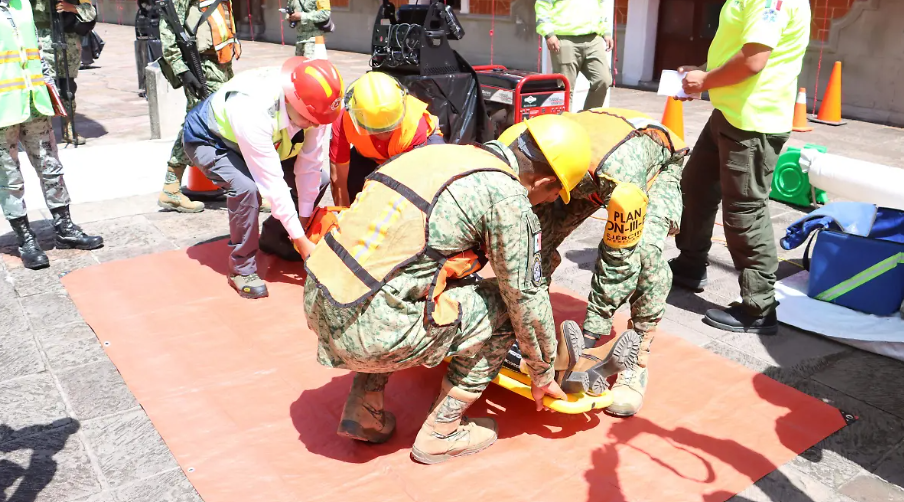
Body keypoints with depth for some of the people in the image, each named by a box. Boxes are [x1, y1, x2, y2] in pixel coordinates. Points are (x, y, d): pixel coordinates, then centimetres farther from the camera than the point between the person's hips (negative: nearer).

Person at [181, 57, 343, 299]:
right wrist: (300, 240, -35)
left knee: (316, 181, -5)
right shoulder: (254, 111, -44)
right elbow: (272, 183, -40)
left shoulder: (312, 104, -27)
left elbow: (309, 163, -19)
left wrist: (305, 217, -16)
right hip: (208, 140, -6)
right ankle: (242, 269, -15)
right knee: (247, 188, -34)